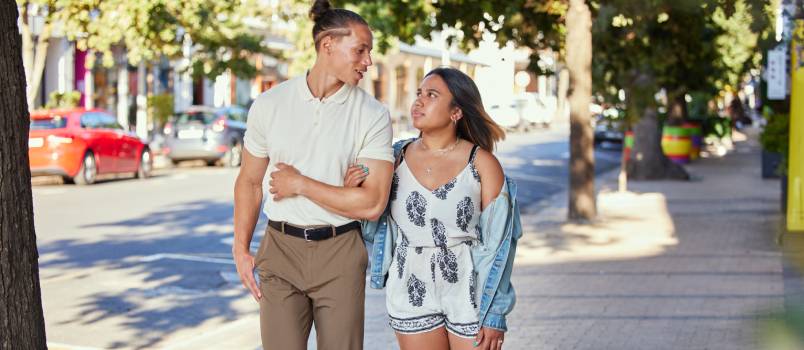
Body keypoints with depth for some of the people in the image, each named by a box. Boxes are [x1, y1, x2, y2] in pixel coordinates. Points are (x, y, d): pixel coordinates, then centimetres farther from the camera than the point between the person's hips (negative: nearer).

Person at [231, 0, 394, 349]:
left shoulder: (373, 115, -5)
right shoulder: (269, 105, 0)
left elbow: (372, 204, -12)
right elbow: (249, 182, 10)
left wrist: (300, 184, -10)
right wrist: (241, 249, 4)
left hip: (340, 253, 0)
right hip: (280, 249, 1)